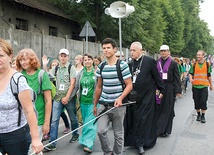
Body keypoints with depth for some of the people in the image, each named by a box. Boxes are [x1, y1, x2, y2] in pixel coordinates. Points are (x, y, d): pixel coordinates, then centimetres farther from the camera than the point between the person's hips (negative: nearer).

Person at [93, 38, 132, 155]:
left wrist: (120, 98, -24)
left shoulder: (122, 65, -8)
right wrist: (95, 104, 16)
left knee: (118, 133, 7)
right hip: (103, 104, 4)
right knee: (101, 131, -4)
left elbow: (129, 85, -8)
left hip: (117, 105, -3)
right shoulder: (101, 67, 6)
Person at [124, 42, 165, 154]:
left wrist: (161, 90, 4)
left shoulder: (150, 61, -7)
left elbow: (157, 77, -1)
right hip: (133, 97, 4)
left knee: (144, 119, 2)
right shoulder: (130, 63, 5)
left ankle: (141, 144, 13)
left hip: (147, 96, -4)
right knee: (133, 119, 8)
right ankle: (134, 140, 23)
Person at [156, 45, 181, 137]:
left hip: (169, 89, -3)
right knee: (159, 109, 8)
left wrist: (178, 90, -8)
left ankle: (165, 130, 9)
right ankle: (158, 128, 19)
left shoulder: (173, 63, -2)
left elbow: (177, 78, -3)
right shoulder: (157, 63, 7)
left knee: (167, 109, 3)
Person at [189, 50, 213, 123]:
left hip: (204, 86, -1)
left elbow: (209, 75, 10)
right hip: (195, 86, 1)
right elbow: (191, 73, 5)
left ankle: (203, 116, 8)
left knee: (203, 101, -4)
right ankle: (198, 114, 23)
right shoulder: (194, 65, 3)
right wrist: (191, 79, -16)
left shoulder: (207, 64, 3)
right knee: (197, 101, 7)